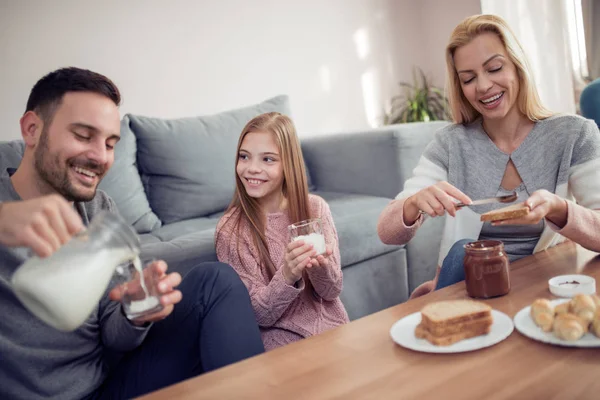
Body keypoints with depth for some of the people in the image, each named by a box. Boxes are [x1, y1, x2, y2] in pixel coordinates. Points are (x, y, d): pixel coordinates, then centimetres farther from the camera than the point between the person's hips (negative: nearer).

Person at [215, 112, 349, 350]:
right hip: (282, 339, -2)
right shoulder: (230, 230, -8)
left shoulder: (315, 208, -2)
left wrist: (320, 266, -21)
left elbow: (332, 291, 1)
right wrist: (287, 277, -28)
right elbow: (260, 314, -8)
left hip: (333, 329, 3)